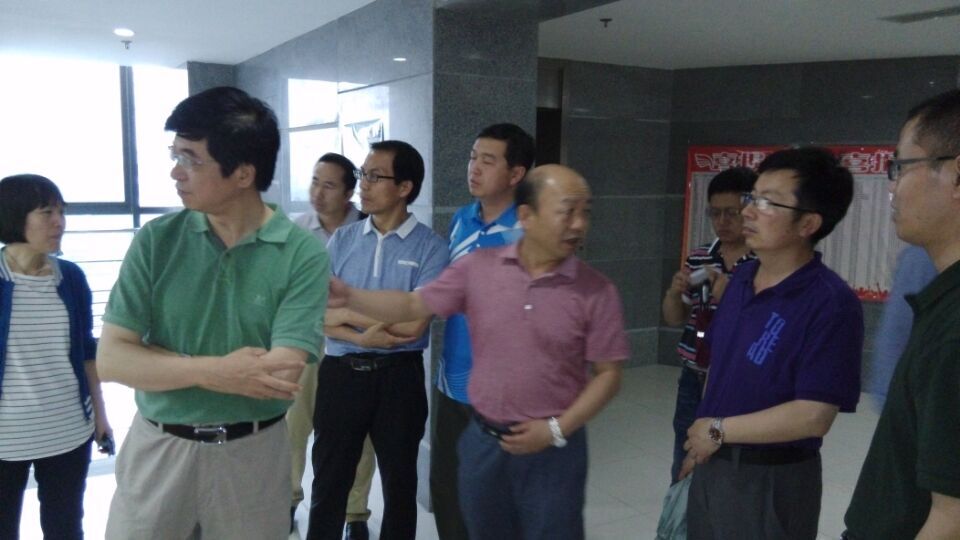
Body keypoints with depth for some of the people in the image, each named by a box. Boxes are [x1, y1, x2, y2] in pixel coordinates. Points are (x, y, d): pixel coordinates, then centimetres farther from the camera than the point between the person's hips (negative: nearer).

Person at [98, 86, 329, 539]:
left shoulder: (301, 254, -14)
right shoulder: (156, 241, -5)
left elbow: (280, 375, -22)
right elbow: (111, 359, -8)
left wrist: (158, 362, -13)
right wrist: (211, 371, -22)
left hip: (253, 454, -2)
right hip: (156, 449, 2)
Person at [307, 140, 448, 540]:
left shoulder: (429, 247, -8)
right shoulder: (341, 240, 3)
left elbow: (413, 324, -16)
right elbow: (318, 315, -3)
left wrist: (346, 312, -9)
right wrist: (364, 337, -19)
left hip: (398, 376, -2)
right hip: (340, 372, 3)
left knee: (399, 482, 16)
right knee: (329, 480, 15)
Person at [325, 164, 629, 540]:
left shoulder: (597, 292, -9)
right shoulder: (478, 267, -5)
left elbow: (607, 374, -5)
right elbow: (413, 305, 1)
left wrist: (557, 429, -13)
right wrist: (348, 296, -11)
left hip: (553, 451, -2)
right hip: (482, 441, 2)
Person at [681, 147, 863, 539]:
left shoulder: (831, 303, -20)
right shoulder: (742, 278, 3)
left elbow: (814, 416, -23)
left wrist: (719, 429, -15)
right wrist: (699, 439, 6)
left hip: (773, 480, -7)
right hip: (712, 464, 7)